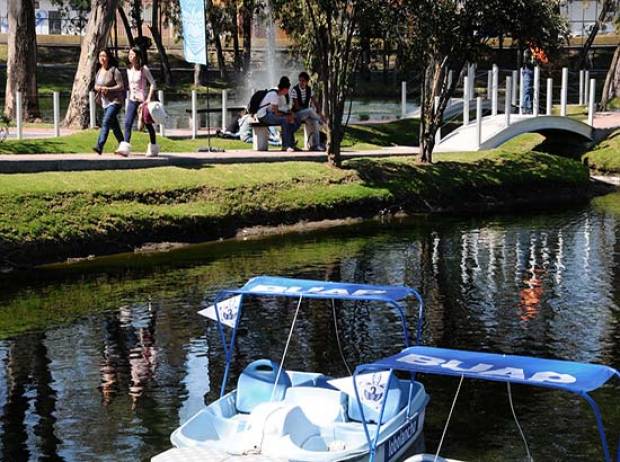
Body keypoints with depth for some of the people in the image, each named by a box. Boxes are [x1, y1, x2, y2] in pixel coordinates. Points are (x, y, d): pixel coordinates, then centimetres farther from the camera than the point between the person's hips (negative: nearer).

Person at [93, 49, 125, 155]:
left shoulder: (114, 70, -10)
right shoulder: (99, 71, 10)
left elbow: (121, 86, -12)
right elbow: (96, 85, 19)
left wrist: (108, 89, -23)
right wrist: (97, 88, -5)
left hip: (115, 101, -8)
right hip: (105, 102, 8)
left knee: (106, 122, -21)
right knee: (114, 126, 13)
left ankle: (99, 146, -29)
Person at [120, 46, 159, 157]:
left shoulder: (144, 69, -10)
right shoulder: (129, 69, 8)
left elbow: (153, 84, -11)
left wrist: (149, 98, -17)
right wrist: (130, 96, 17)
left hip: (143, 100, -5)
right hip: (132, 100, 5)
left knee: (147, 124, 6)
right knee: (128, 123, -10)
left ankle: (153, 149, 21)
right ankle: (125, 147, -16)